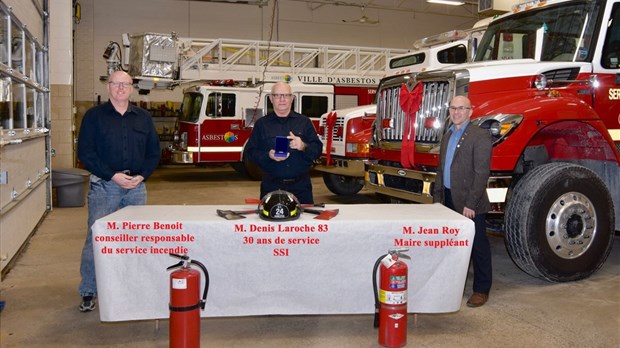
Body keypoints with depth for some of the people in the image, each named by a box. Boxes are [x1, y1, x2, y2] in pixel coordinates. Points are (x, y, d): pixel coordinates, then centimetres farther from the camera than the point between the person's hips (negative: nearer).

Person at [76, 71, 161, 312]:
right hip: (103, 186, -3)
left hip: (136, 186, 3)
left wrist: (142, 176, -5)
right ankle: (88, 292, 9)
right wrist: (113, 176, -14)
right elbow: (85, 152, -6)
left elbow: (154, 151, 11)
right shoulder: (94, 116, 1)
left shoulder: (143, 117, 10)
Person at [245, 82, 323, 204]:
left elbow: (318, 149, 4)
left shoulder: (304, 122, 9)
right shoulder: (261, 124, 8)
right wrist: (268, 156, -16)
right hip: (271, 187, -1)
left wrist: (304, 147, -17)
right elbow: (251, 151, 3)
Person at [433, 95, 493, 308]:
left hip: (470, 204, -7)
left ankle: (481, 290, 15)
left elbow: (481, 173, -16)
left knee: (478, 247, 4)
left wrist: (471, 204, -19)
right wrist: (437, 197, 13)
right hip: (450, 200, 7)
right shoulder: (448, 136, 15)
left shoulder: (480, 136, -10)